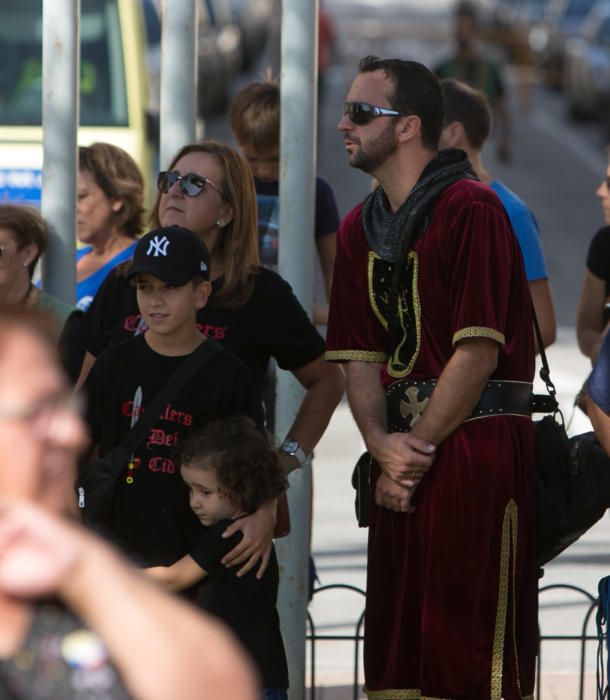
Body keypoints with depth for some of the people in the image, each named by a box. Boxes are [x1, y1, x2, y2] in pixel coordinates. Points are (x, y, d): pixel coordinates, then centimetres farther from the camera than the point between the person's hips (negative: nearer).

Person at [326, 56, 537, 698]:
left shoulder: (471, 209, -9)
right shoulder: (360, 228, 15)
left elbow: (479, 353, -13)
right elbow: (361, 358, 11)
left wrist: (418, 445, -10)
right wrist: (383, 446, -6)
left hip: (476, 445, -8)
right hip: (404, 451, 8)